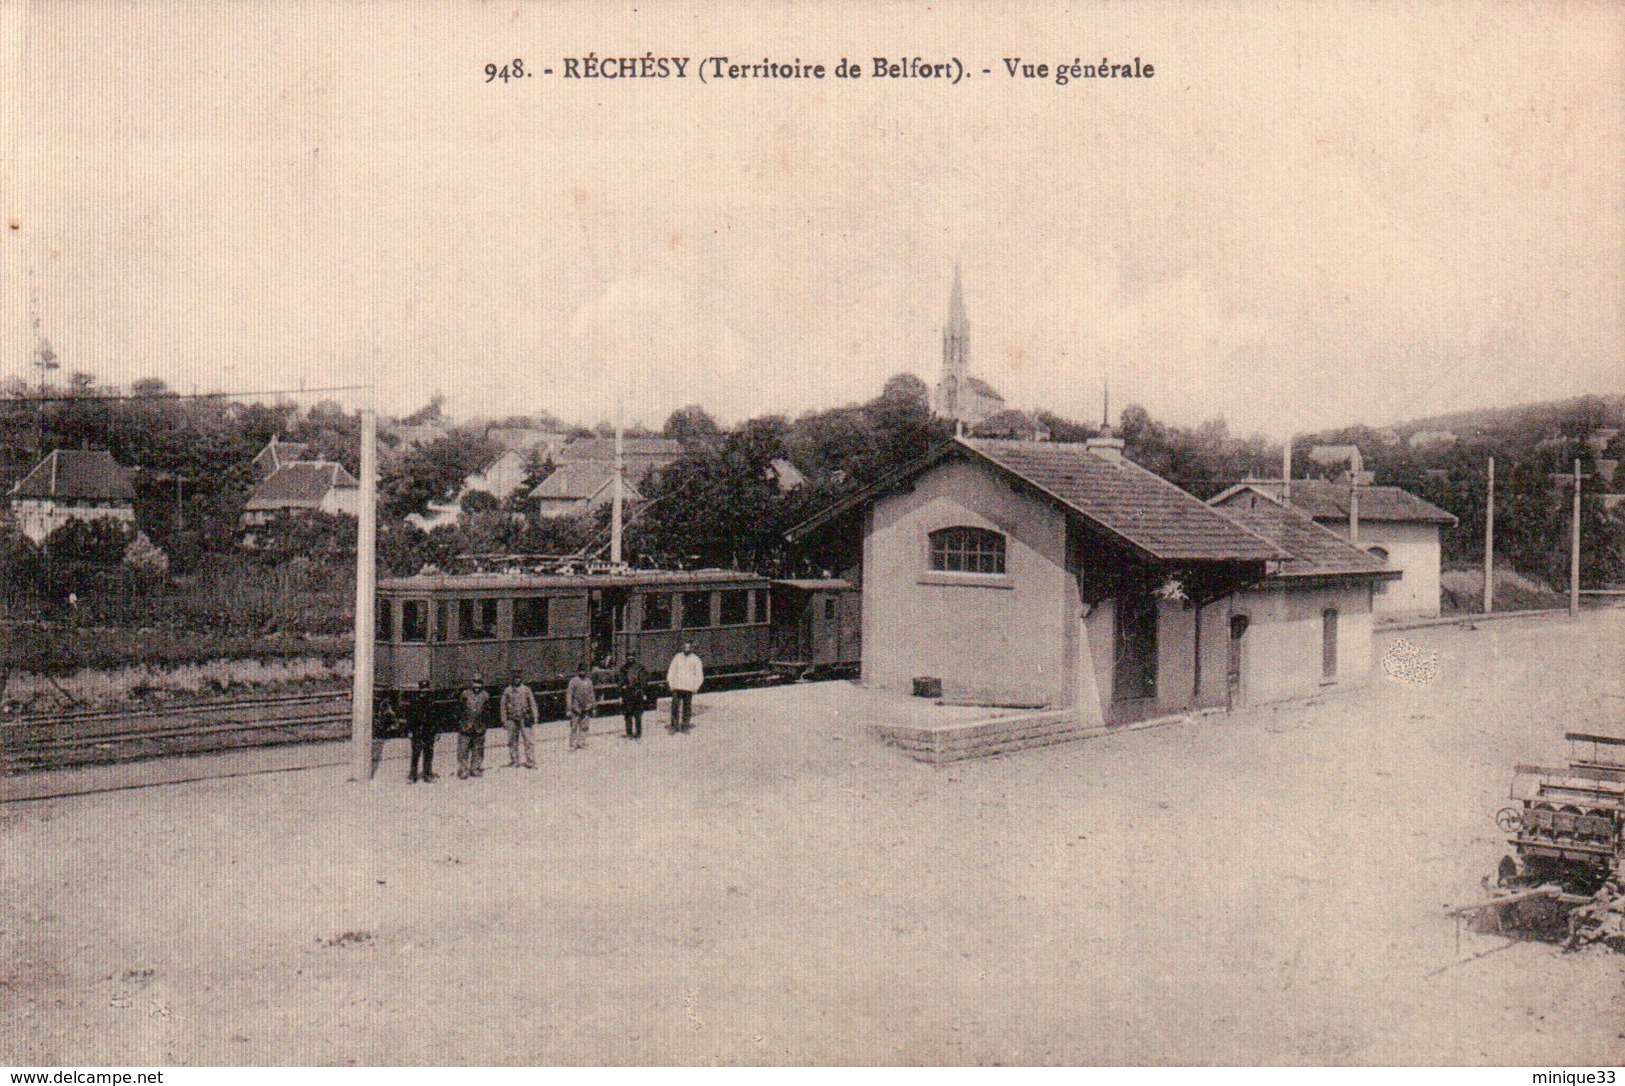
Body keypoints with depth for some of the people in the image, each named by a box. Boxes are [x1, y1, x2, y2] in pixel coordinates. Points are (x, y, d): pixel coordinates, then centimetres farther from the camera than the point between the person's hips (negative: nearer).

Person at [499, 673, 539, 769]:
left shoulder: (526, 690, 4)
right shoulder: (507, 691, 6)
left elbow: (532, 703, 7)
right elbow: (503, 706, 10)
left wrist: (535, 716, 2)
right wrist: (504, 720, 6)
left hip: (524, 718, -2)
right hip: (512, 719, 2)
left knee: (527, 740, -5)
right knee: (512, 741, 7)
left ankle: (530, 761, -3)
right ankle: (514, 761, 17)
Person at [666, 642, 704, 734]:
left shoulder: (696, 660, 3)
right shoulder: (677, 657, 5)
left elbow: (699, 676, 6)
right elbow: (671, 672, 9)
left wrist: (695, 687, -1)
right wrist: (671, 684, 2)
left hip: (689, 688, 0)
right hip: (677, 687, 0)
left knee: (687, 707, 1)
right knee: (675, 707, -2)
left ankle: (686, 725, 10)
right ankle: (674, 726, 4)